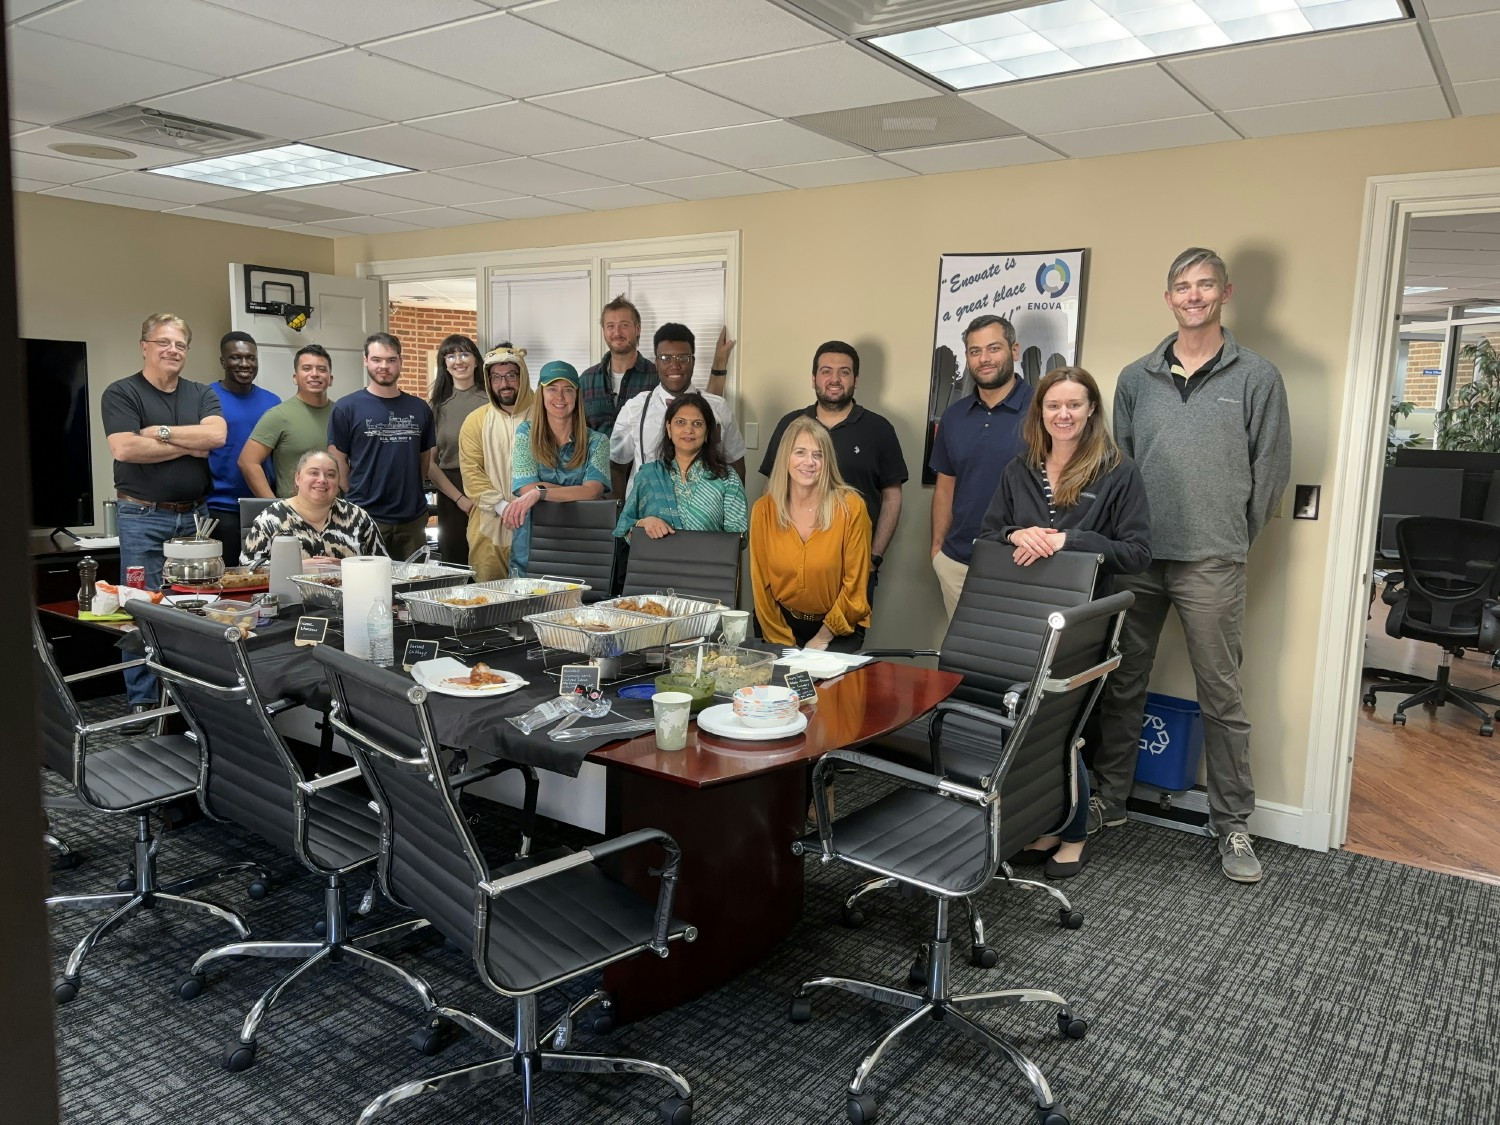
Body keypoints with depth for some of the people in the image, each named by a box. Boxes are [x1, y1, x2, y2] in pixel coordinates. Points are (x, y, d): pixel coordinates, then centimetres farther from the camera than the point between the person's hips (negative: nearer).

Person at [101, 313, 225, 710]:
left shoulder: (202, 394, 11)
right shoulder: (121, 393, -1)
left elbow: (216, 435, -8)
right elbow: (125, 449, -16)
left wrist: (161, 431, -12)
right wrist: (189, 445, -9)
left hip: (194, 516, 4)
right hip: (143, 517, -4)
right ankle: (142, 702, 6)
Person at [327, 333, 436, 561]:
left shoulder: (420, 409, 8)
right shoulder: (346, 408, -1)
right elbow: (338, 463, 1)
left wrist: (408, 493, 7)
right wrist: (361, 499, 0)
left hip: (413, 518, 3)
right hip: (365, 518, -3)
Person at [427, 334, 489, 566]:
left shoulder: (491, 401, 1)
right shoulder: (436, 405, 7)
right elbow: (429, 462, 5)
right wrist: (459, 498, -5)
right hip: (450, 492, 2)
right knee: (454, 565, 4)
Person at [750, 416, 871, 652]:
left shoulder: (850, 507, -11)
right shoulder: (764, 510, -5)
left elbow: (854, 586, -7)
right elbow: (761, 585, 0)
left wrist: (822, 639, -8)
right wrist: (783, 642, -5)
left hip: (838, 629, -1)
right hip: (783, 623, 1)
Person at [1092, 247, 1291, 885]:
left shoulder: (1256, 377, 2)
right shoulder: (1136, 378, 10)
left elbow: (1271, 470, 3)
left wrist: (1232, 540, 4)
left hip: (1212, 566, -3)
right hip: (1135, 557, 3)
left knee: (1221, 697, 3)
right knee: (1121, 687, 10)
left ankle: (1232, 826, 15)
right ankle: (1108, 802, 23)